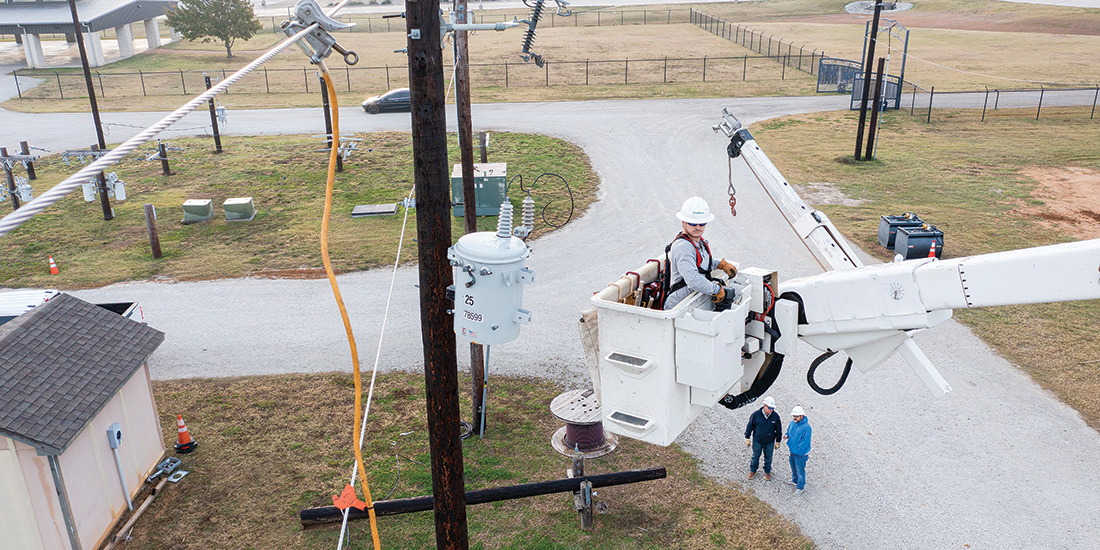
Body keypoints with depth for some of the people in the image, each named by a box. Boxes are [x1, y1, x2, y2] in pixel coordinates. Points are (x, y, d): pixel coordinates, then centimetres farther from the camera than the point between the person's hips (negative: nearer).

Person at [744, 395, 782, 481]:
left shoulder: (775, 417, -14)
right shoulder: (756, 414, -17)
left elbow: (779, 430, 0)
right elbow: (749, 426, -5)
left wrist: (777, 442, 6)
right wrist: (747, 439, -1)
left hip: (769, 442, 0)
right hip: (757, 441, 0)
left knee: (768, 458, 16)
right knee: (755, 456, 16)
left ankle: (767, 472, 37)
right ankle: (753, 471, 37)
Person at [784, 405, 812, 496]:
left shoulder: (806, 427, -28)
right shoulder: (793, 422, -4)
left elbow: (805, 442, -25)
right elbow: (789, 430, 15)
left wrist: (797, 449, -21)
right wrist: (786, 435, -7)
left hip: (800, 453, -8)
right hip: (792, 451, 8)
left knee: (800, 470, 7)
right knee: (793, 467, 27)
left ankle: (800, 487, 24)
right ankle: (794, 480, 49)